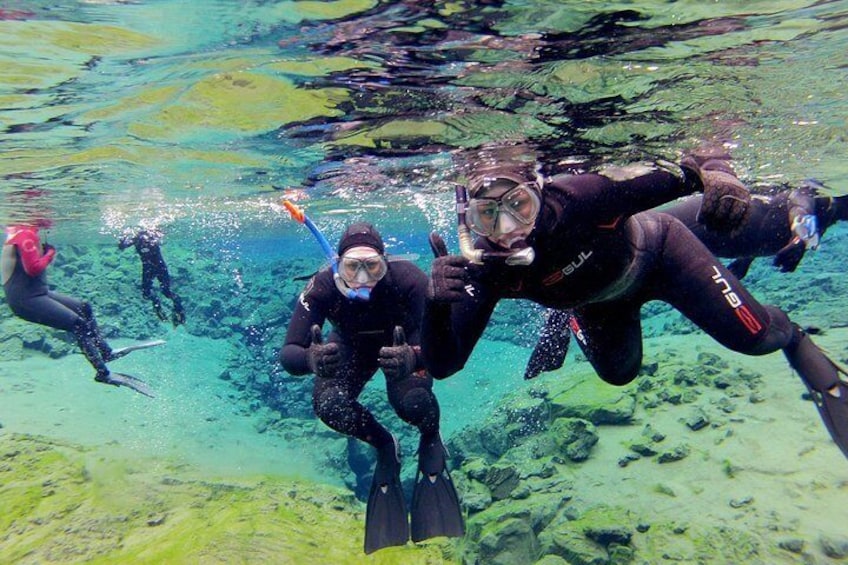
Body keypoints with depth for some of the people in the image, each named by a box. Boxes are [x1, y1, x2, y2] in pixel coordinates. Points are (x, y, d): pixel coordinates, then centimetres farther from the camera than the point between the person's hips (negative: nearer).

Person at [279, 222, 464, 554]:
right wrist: (311, 360, -60)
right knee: (327, 404, -23)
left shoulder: (408, 279, -37)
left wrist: (412, 358, -64)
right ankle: (384, 446, 8)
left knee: (412, 401, -29)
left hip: (405, 342, -2)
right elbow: (288, 353, -36)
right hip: (351, 345, 2)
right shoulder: (322, 287, -33)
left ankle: (431, 440, 10)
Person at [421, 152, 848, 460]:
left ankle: (794, 341, 33)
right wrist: (436, 303, -52)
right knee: (618, 373, 20)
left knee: (750, 336, -6)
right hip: (600, 301, 3)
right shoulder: (485, 274, -32)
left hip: (655, 252, -2)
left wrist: (716, 174, -58)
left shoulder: (569, 199, -43)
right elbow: (441, 365, -34)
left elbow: (666, 174, -36)